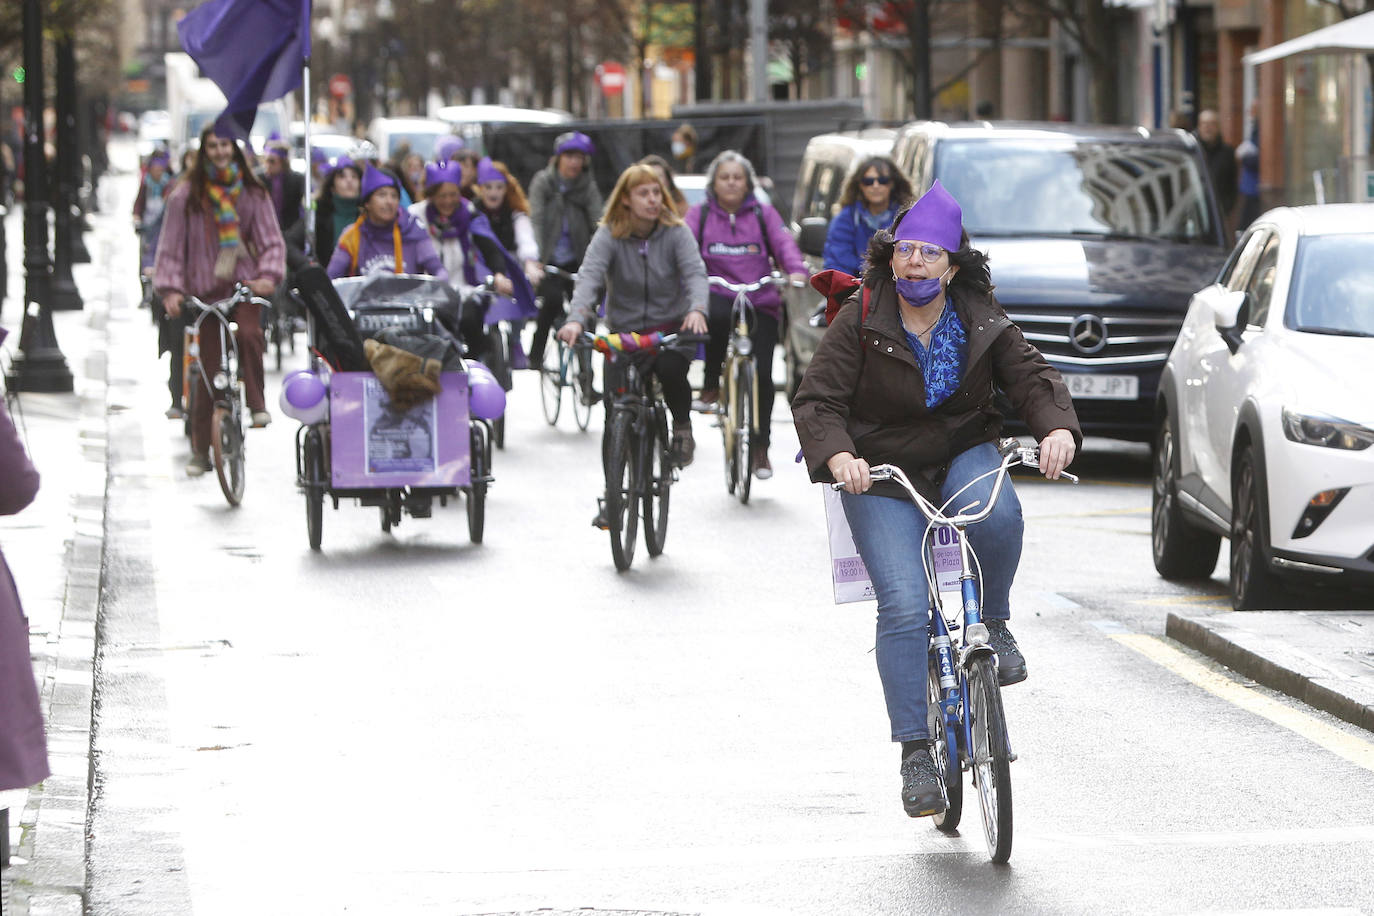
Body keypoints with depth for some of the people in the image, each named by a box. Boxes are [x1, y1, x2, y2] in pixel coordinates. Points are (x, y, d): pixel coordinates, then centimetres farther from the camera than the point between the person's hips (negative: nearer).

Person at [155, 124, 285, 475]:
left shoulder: (251, 193, 8)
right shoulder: (186, 195, 3)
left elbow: (271, 240, 5)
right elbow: (171, 246, 2)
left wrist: (268, 275, -14)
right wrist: (170, 289, -11)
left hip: (244, 284, 0)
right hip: (206, 288, 0)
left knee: (249, 333, -32)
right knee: (208, 369, -1)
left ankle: (257, 402, -13)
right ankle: (200, 451, 8)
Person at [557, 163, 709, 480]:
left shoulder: (675, 232, -4)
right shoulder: (609, 236, -5)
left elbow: (695, 272, -17)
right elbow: (589, 276, -19)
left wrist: (697, 309, -39)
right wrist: (576, 319, -38)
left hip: (672, 329, -1)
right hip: (624, 331, 1)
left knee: (670, 368, -33)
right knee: (614, 399, -16)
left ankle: (682, 425, -2)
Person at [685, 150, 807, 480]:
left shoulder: (763, 214, 13)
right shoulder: (699, 214, 11)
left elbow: (783, 242, -1)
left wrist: (796, 270, -22)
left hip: (760, 302, 1)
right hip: (718, 295, -1)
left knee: (761, 373, -9)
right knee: (716, 315, -39)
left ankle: (760, 447, 6)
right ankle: (711, 383, -16)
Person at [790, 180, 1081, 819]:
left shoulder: (982, 325, 0)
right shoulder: (860, 323, -7)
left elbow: (1033, 377, -5)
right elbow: (816, 401, -12)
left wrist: (1058, 429, -27)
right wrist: (837, 457, -32)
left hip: (963, 459, 2)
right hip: (882, 479, -2)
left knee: (997, 513, -34)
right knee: (904, 606, -17)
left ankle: (993, 626, -6)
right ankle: (915, 752, -12)